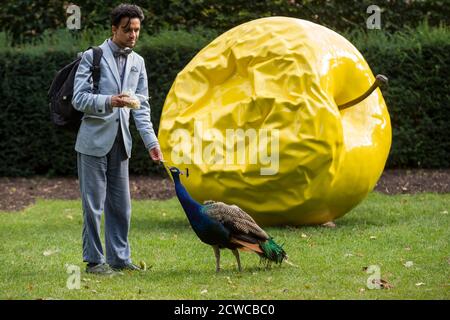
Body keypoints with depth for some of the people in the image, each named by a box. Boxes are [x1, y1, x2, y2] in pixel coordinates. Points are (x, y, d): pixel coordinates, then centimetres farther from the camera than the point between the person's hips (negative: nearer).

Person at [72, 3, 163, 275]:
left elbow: (142, 108, 12)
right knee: (94, 203, -3)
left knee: (121, 204, 8)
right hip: (94, 140, -5)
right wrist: (109, 102, -27)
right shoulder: (93, 56, -6)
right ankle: (94, 260, 4)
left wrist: (151, 142, 3)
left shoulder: (138, 62, 11)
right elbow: (79, 98, -12)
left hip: (120, 143, 5)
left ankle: (119, 257, 17)